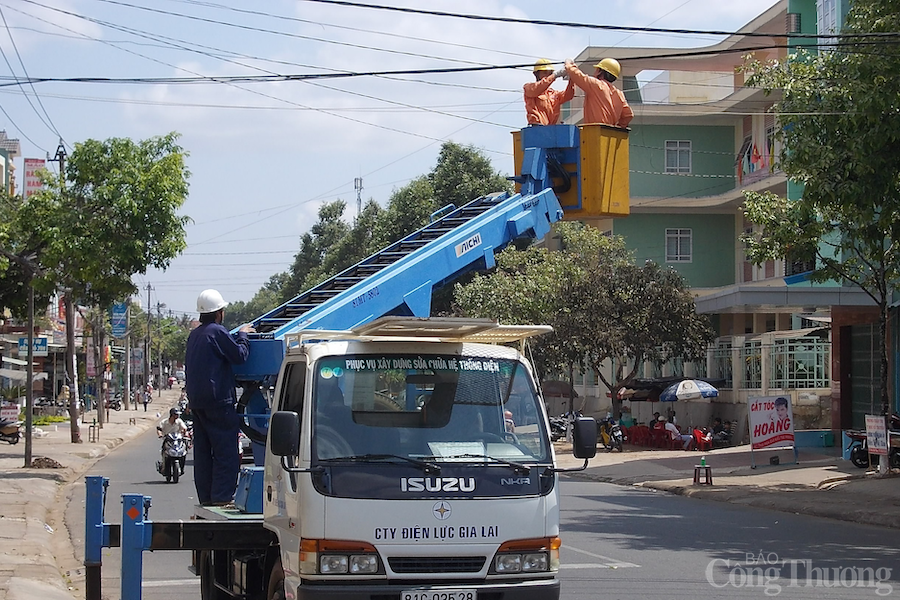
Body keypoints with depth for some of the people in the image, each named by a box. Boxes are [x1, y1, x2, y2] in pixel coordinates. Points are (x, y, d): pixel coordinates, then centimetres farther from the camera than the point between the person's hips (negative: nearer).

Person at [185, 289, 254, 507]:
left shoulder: (194, 335, 17)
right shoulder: (217, 332, -10)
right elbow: (239, 355, -10)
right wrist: (243, 335, 5)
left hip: (196, 400, 9)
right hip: (217, 399, -9)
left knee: (202, 452, 10)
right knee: (226, 451, -7)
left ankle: (206, 498, 12)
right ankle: (222, 497, -12)